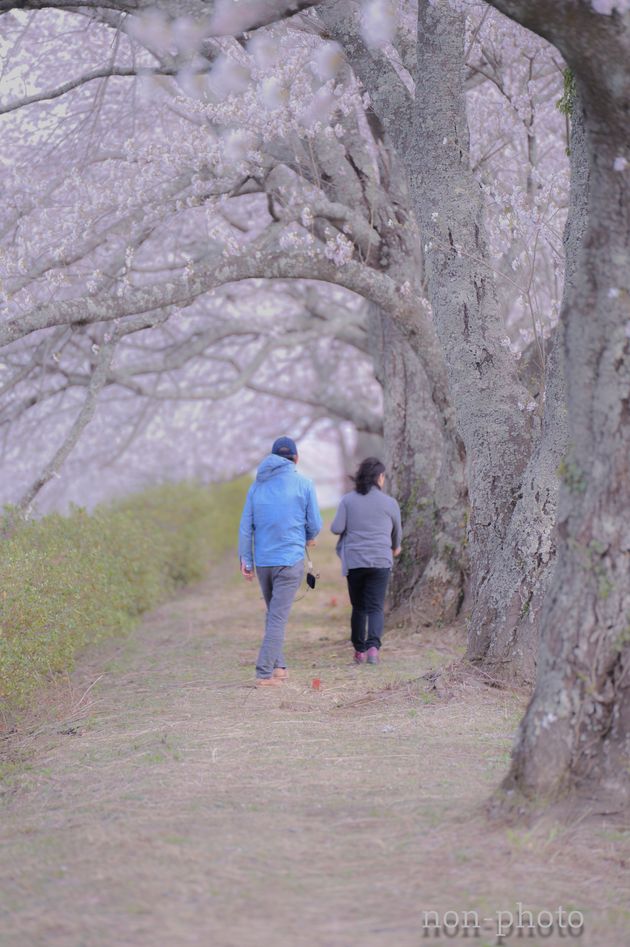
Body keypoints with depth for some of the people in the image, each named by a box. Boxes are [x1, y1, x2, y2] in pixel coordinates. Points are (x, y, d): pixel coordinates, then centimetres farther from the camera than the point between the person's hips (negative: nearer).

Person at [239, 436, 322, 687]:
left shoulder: (257, 485, 7)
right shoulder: (304, 484, -2)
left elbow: (246, 526, 6)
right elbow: (315, 523, 2)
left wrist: (245, 559, 9)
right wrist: (310, 538, 23)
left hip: (262, 561, 4)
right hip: (290, 560, -4)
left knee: (274, 614, 19)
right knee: (278, 617, -5)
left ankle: (278, 666, 18)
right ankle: (265, 673, -10)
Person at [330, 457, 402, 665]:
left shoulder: (348, 500, 0)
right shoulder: (389, 503, 1)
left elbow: (336, 528, -7)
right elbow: (397, 532, 15)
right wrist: (395, 547, 37)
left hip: (354, 561, 1)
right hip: (380, 562, -1)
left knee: (358, 607, 13)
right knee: (375, 607, 0)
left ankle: (359, 650, 14)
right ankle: (373, 646, -19)